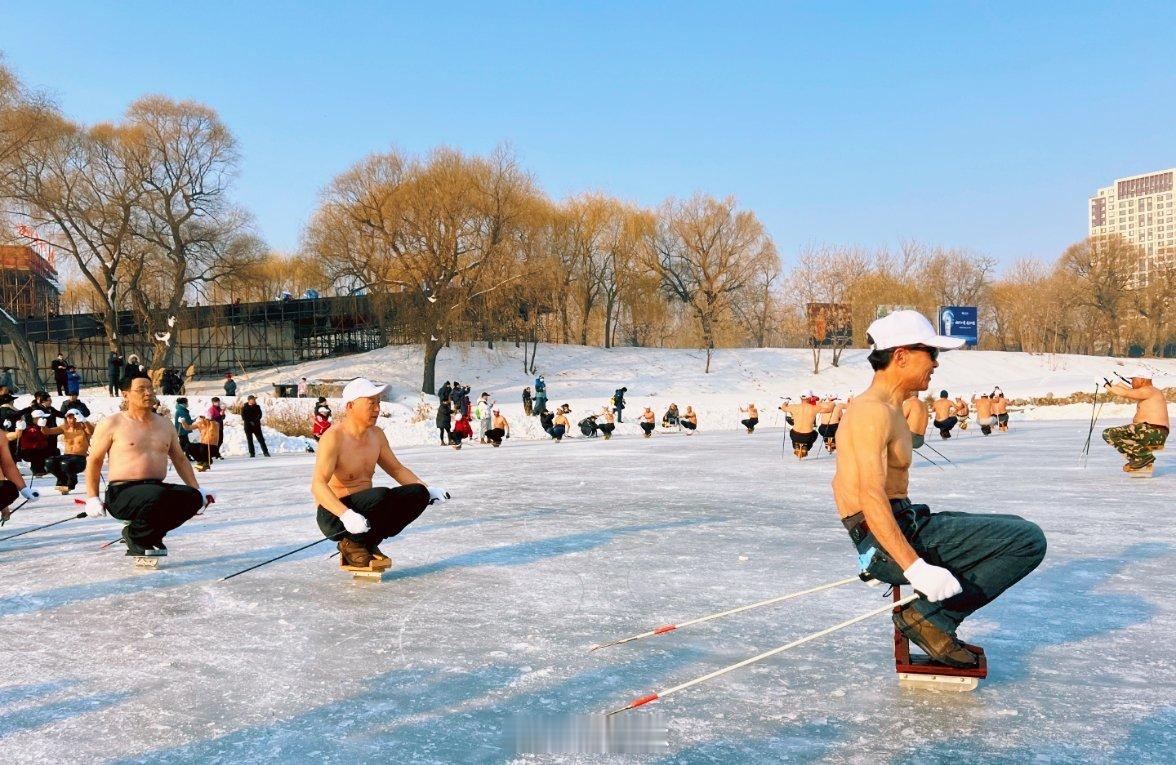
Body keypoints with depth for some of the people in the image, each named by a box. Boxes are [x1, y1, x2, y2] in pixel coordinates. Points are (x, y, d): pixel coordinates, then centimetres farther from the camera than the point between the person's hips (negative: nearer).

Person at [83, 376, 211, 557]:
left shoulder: (165, 425, 17)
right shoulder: (112, 423, 2)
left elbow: (180, 459, 24)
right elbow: (94, 461, 4)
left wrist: (197, 489, 15)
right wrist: (92, 498, -3)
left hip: (157, 487, 5)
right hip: (122, 492, -5)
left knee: (194, 497, -23)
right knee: (157, 495, -38)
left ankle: (151, 535, -1)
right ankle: (133, 535, -6)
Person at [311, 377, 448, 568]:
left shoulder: (377, 435, 7)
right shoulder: (334, 438, -18)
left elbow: (397, 469, 19)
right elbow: (318, 485, -27)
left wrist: (427, 491, 4)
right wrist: (346, 515, -42)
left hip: (365, 507, 8)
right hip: (334, 515, -8)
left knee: (418, 493, -11)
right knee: (381, 495, -34)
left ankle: (369, 543, 2)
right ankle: (352, 545, -9)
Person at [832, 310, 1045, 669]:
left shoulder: (883, 408, 19)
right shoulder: (874, 411, -14)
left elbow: (841, 482, 28)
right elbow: (872, 498, -26)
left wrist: (871, 550, 32)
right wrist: (916, 568, -32)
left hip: (893, 533, 10)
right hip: (893, 540, -10)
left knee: (1017, 531, 19)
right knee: (1029, 541, -13)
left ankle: (930, 614, 6)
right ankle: (930, 616, -7)